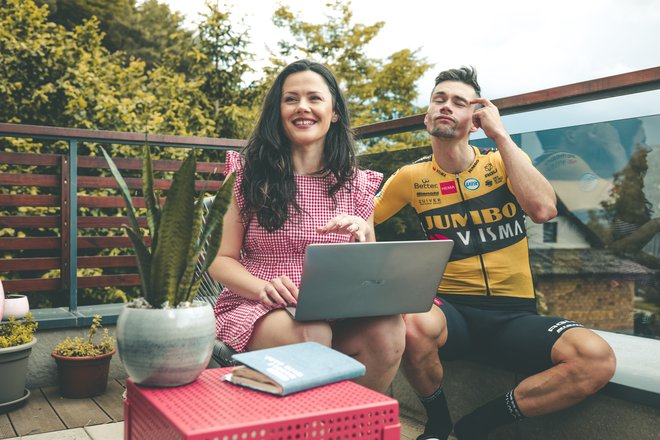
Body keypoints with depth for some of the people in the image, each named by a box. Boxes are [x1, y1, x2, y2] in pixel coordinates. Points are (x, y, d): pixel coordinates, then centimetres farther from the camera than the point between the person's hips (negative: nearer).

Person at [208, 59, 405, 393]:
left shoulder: (356, 184, 11)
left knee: (388, 328, -28)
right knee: (311, 334, -35)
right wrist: (264, 287, -18)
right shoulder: (248, 175, 4)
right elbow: (221, 259, 2)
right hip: (256, 309, -2)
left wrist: (363, 237, -12)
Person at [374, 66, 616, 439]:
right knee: (414, 325, -37)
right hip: (451, 309, -1)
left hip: (514, 315, 1)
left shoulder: (503, 161, 5)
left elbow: (544, 209, -14)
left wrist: (500, 134, -11)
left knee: (597, 359, -26)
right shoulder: (412, 178, 5)